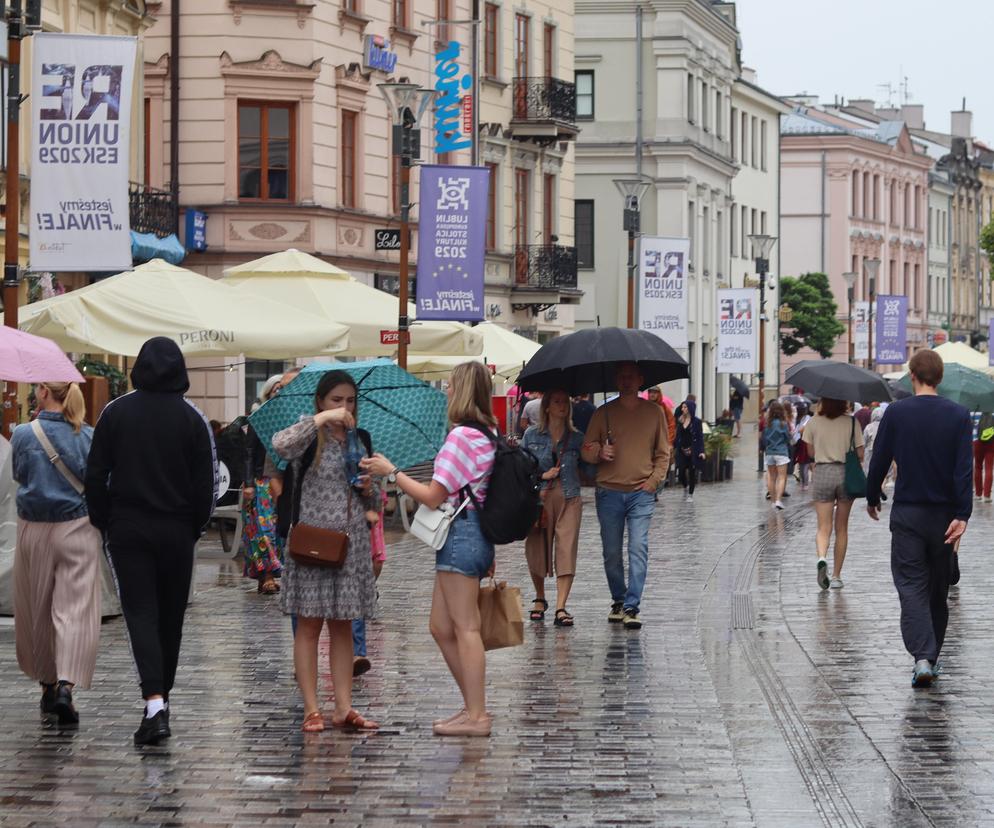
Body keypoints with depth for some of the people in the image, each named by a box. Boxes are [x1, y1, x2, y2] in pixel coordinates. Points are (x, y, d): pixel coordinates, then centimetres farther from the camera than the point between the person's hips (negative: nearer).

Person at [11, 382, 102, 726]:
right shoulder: (89, 437, -5)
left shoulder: (23, 435, -7)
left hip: (33, 530, 0)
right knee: (75, 609, -4)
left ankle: (47, 683, 26)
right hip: (78, 529, 0)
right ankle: (66, 684, -19)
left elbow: (18, 475, 8)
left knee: (36, 611, 15)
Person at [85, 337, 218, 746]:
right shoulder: (192, 418, -3)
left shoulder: (116, 412, -2)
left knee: (141, 614, -5)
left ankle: (154, 704, -21)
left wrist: (103, 522, 9)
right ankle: (161, 698, 24)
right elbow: (206, 482, -2)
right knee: (171, 616, 13)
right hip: (176, 532, 1)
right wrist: (194, 527, 9)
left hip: (127, 529, -1)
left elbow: (95, 475, -1)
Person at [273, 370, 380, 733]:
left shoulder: (359, 441, 13)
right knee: (309, 624, -1)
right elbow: (280, 444, -29)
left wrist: (368, 489, -3)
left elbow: (374, 502, 20)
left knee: (343, 627, 8)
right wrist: (322, 419, -25)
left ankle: (343, 708, 10)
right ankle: (311, 710, 1)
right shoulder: (310, 439, -3)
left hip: (352, 543, 5)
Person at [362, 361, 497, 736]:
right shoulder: (486, 435, 13)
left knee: (465, 627, -6)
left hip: (460, 533, -10)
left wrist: (391, 472, -5)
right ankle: (473, 706, 17)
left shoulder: (462, 435, -15)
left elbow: (433, 496, -15)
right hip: (475, 532, 10)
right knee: (441, 628, 14)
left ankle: (477, 716, -4)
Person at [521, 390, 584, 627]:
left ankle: (561, 608, -12)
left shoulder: (576, 438, 8)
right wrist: (541, 476, -9)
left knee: (566, 550, -10)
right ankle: (540, 598, 31)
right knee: (536, 550, 6)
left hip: (569, 499, 0)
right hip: (539, 498, 0)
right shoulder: (532, 435, 6)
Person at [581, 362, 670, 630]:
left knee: (639, 548, -13)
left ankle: (632, 607, -14)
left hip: (642, 493, -1)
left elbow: (663, 453, 12)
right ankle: (618, 600, 23)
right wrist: (599, 452, -14)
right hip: (609, 493, 1)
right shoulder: (603, 413, 7)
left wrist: (653, 480, -1)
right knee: (612, 552, 5)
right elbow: (586, 450, 8)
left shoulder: (653, 412, 8)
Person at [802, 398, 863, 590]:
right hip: (846, 474, 0)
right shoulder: (852, 422, -5)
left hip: (822, 473, 0)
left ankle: (822, 557, -30)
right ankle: (836, 575, 15)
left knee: (824, 528, 1)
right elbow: (860, 454, -1)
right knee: (841, 528, 12)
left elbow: (811, 451, 8)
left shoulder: (814, 422, -3)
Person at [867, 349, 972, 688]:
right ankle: (931, 657, 22)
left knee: (911, 585, -3)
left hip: (907, 513, -2)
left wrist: (872, 498, 15)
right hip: (944, 514, 2)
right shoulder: (958, 416, -3)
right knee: (938, 589, 15)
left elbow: (879, 461, -1)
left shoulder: (896, 413, -5)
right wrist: (962, 515, -11)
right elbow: (964, 469, -9)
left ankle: (922, 656, -20)